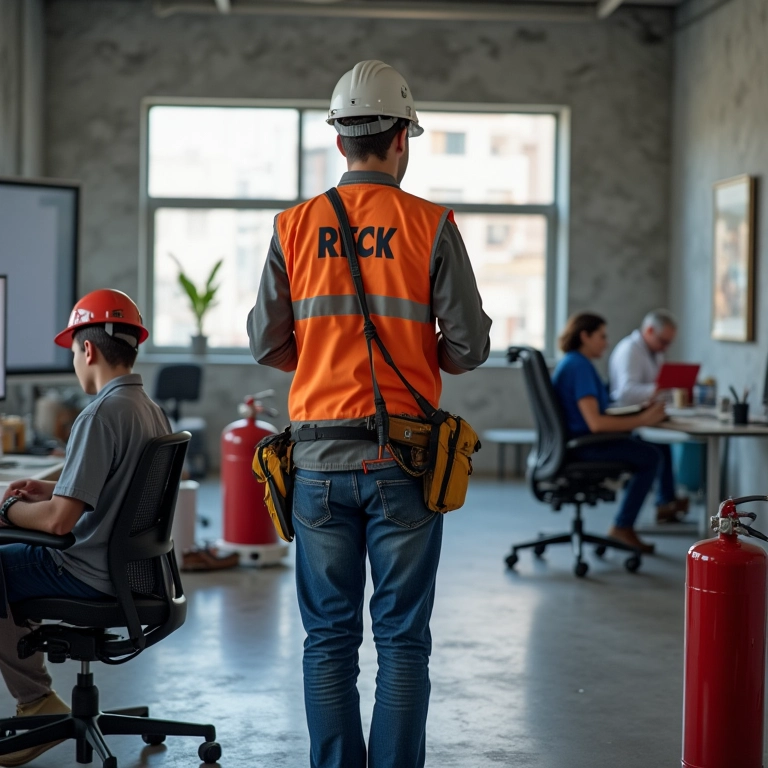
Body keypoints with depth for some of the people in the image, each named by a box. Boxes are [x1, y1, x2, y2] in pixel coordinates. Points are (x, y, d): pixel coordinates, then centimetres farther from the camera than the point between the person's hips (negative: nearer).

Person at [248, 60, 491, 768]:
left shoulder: (294, 226, 3)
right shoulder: (431, 226, -3)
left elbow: (266, 344, 4)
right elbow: (470, 345, -4)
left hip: (320, 457, 2)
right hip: (403, 458, -2)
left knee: (329, 636, 9)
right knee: (402, 637, 5)